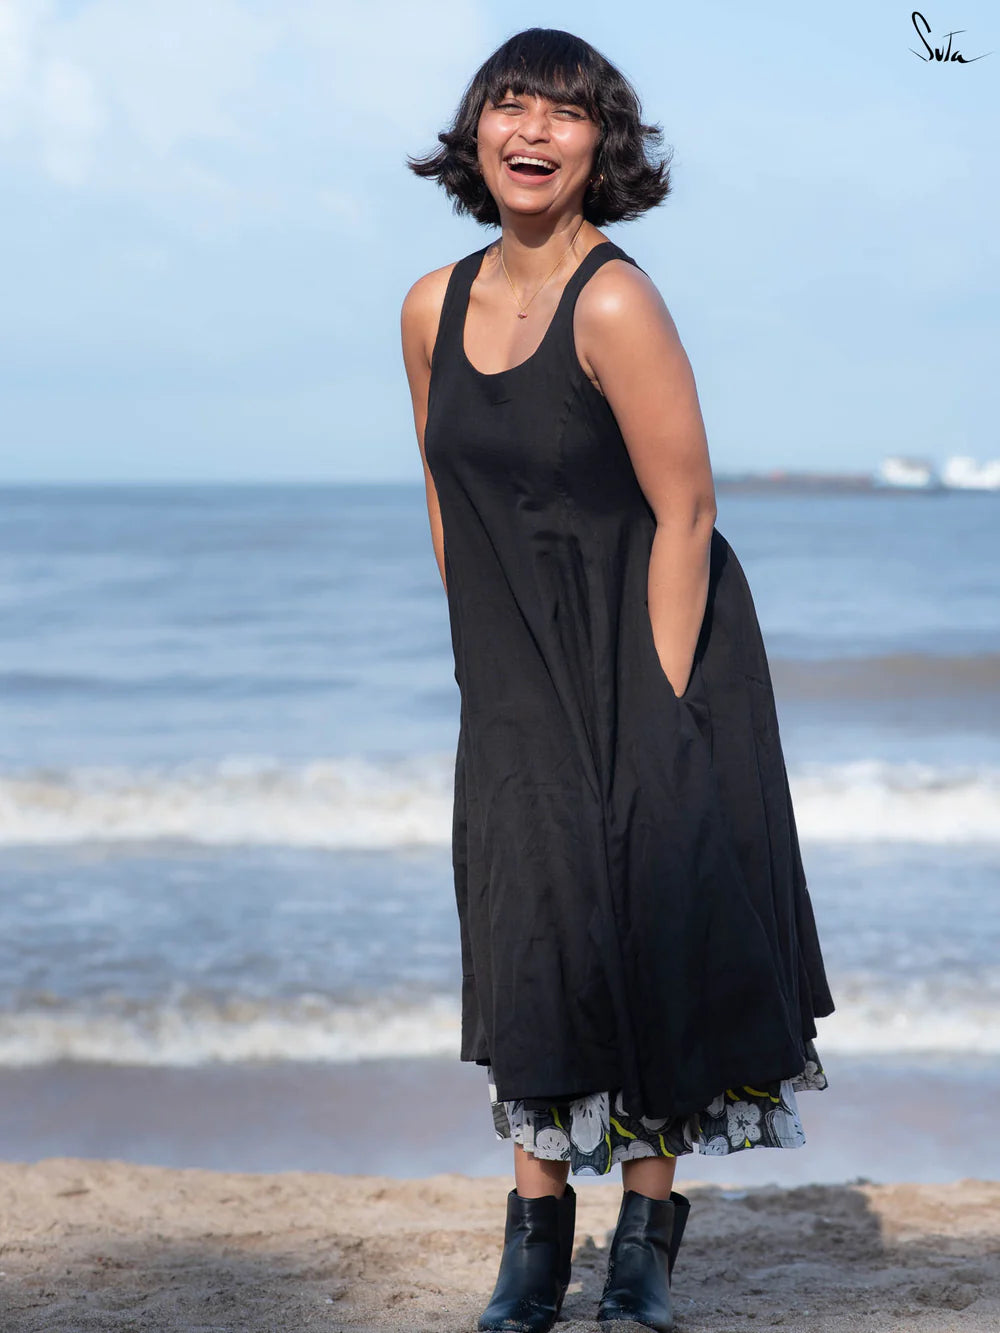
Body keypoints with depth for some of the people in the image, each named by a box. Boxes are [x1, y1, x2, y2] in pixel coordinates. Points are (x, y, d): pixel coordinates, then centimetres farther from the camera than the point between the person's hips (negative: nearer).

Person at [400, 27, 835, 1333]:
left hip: (652, 650, -5)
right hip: (519, 679, 5)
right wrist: (488, 672, 10)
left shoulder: (615, 305, -18)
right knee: (529, 933, 4)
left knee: (653, 933, -1)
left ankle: (649, 1228, 12)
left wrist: (655, 710, -16)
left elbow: (684, 515, -16)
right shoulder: (434, 308, 2)